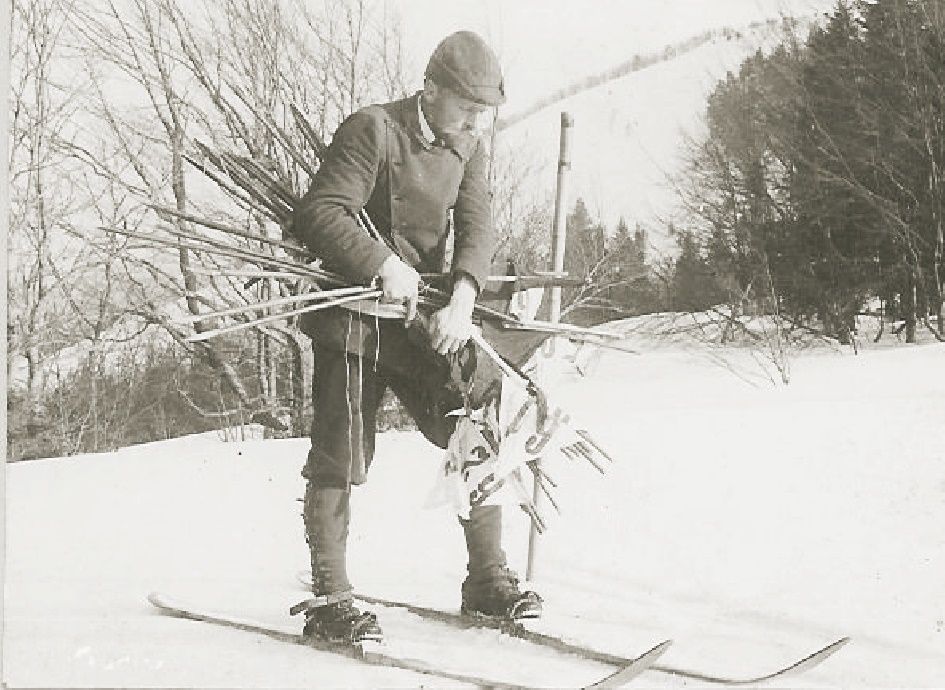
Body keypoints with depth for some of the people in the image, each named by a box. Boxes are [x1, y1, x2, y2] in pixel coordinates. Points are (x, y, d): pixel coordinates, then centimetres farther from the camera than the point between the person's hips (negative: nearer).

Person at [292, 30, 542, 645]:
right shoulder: (373, 130, -12)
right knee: (341, 455, -7)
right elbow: (319, 213, -19)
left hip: (425, 318, 6)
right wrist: (385, 265, -29)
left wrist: (462, 300, -22)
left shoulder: (469, 149, 7)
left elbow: (478, 228, -4)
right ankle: (328, 600, 1)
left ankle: (488, 579, 12)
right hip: (355, 312, -6)